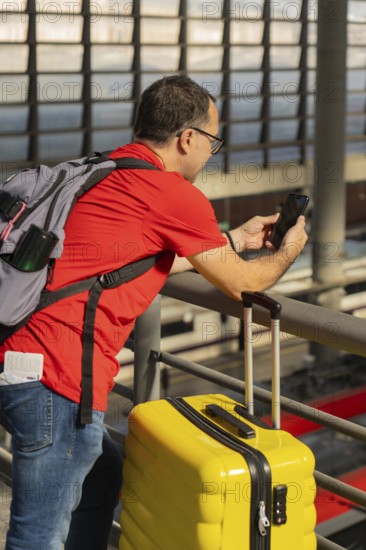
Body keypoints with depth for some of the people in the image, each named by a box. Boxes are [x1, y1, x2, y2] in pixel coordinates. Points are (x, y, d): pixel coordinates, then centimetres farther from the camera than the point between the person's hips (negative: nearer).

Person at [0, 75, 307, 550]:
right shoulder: (174, 194, -10)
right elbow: (241, 284, 2)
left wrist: (236, 238, 38)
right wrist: (288, 251, 22)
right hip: (56, 376, -10)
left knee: (103, 479, 27)